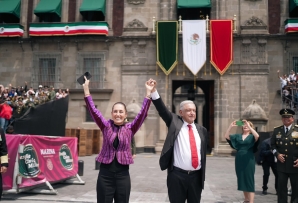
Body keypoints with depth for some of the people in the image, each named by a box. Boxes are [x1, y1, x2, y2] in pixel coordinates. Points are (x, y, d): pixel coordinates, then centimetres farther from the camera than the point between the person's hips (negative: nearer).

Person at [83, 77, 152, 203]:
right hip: (105, 174, 0)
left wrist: (148, 93, -14)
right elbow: (93, 111, -7)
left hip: (122, 175, 0)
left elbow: (142, 114, -7)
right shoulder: (106, 126, 1)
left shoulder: (130, 128, 0)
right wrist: (86, 90, -14)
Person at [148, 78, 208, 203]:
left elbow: (203, 153, 14)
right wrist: (154, 91, -22)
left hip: (196, 176, 3)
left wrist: (202, 175, 14)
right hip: (177, 176, -3)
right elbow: (162, 109, -10)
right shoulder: (175, 123, 2)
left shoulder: (201, 130, 10)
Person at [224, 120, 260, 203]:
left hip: (248, 161, -4)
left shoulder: (252, 136, 1)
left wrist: (249, 126, -27)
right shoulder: (237, 136, 9)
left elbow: (257, 136, -22)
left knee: (249, 180, -4)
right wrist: (231, 126, -14)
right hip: (239, 161, 4)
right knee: (242, 180, 12)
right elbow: (226, 136, -3)